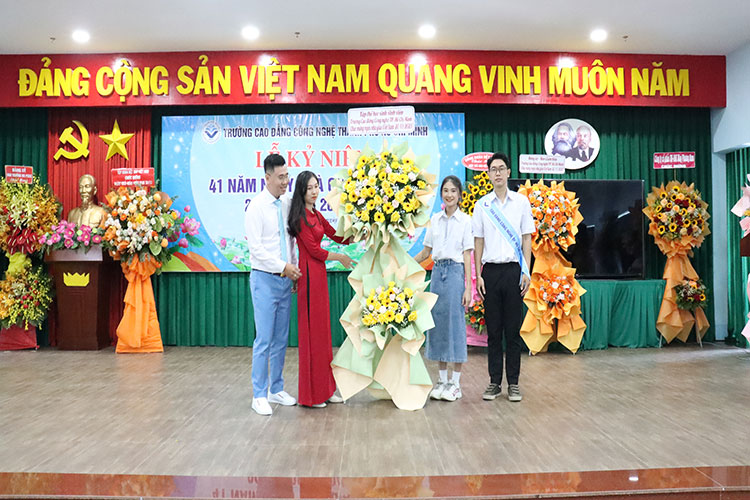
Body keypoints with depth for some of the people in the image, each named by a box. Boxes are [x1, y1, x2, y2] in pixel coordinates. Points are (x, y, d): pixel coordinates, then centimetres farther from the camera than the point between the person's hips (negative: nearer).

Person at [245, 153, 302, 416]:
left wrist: (293, 269, 8)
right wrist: (283, 267, -17)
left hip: (285, 279, 6)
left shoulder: (287, 203, 7)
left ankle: (276, 389, 25)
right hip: (265, 279, -6)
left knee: (281, 339, 13)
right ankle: (259, 396, 10)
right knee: (264, 340, -3)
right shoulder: (257, 206, -10)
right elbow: (256, 248, -15)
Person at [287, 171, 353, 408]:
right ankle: (310, 394, 7)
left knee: (322, 330, 12)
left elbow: (337, 236, 18)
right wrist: (340, 258, -2)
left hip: (319, 273, 9)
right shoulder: (301, 216, -12)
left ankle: (324, 389, 22)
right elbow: (313, 250, -14)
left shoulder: (316, 215, 15)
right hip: (309, 273, -9)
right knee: (311, 330, -3)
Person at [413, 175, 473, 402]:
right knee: (437, 322, 6)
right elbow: (426, 252, 15)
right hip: (437, 272, 4)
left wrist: (468, 288, -8)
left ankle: (455, 383, 8)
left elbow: (467, 256, -3)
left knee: (455, 323, -2)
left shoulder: (465, 220, 0)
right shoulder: (435, 219, 11)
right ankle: (442, 380, 16)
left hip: (455, 273, -4)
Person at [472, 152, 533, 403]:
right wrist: (478, 275, 1)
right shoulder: (482, 204, 7)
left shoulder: (521, 201, 6)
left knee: (513, 330, 3)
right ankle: (494, 382, 14)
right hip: (491, 270, 1)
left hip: (514, 270, -1)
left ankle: (513, 383, 11)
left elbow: (526, 238, 5)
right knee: (493, 330, 5)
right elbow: (478, 241, 8)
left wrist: (526, 272, -3)